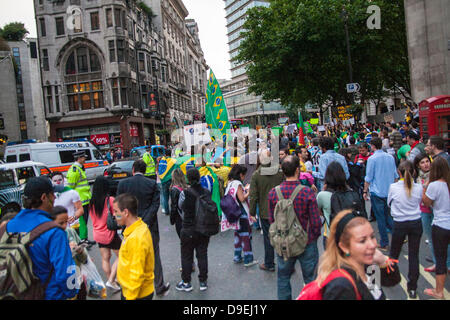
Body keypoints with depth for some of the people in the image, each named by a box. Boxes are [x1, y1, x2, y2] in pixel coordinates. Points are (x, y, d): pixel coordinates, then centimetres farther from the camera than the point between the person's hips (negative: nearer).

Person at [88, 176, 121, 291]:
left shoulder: (91, 202, -3)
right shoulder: (110, 200, -20)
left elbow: (93, 218, 9)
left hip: (98, 234, 6)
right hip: (110, 234, -6)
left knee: (105, 258, 17)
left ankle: (110, 280, 30)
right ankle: (111, 280, 4)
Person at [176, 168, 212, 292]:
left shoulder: (185, 193, -17)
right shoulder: (207, 192, -7)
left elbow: (180, 206, 0)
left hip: (188, 229, -3)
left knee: (186, 256, 12)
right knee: (202, 255, 14)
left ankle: (186, 283, 23)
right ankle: (203, 282, 25)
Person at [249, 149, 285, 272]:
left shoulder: (256, 175, -11)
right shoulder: (280, 172, -7)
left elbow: (253, 196, -9)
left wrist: (252, 212, 2)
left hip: (265, 212, -1)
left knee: (268, 238, 9)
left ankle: (269, 264, 20)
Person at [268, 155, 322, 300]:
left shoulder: (273, 193, -11)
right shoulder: (307, 192, -19)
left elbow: (271, 220, -2)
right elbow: (316, 222, -14)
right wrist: (314, 236, 6)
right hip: (307, 243, -2)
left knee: (283, 277, 20)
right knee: (310, 278, 16)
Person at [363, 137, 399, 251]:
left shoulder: (372, 159, -12)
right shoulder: (391, 157, 6)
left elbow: (368, 178, -10)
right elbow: (396, 176, 12)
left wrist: (365, 191, -1)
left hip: (377, 192, -5)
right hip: (390, 192, 5)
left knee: (380, 218, 3)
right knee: (388, 215, 19)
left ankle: (384, 244, 11)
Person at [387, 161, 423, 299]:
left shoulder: (393, 187, -13)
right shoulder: (418, 187, -7)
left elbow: (389, 203, 2)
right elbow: (419, 202, 9)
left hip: (399, 224, -1)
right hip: (416, 223, 2)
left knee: (394, 253, 15)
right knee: (414, 255, 8)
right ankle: (412, 288, 13)